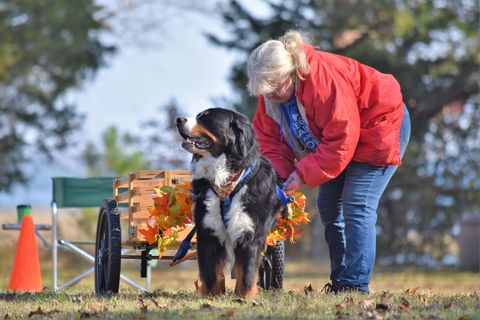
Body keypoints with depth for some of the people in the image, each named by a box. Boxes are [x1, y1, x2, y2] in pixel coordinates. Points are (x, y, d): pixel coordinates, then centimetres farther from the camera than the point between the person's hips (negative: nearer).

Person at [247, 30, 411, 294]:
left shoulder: (324, 79, -38)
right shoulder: (270, 88, -12)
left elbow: (341, 139, -36)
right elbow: (268, 136, -5)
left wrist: (304, 173, -32)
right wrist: (280, 173, -22)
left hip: (378, 128, -9)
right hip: (342, 134, 9)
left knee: (356, 207, -16)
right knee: (328, 206, 5)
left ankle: (355, 284, -15)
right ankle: (339, 280, 12)